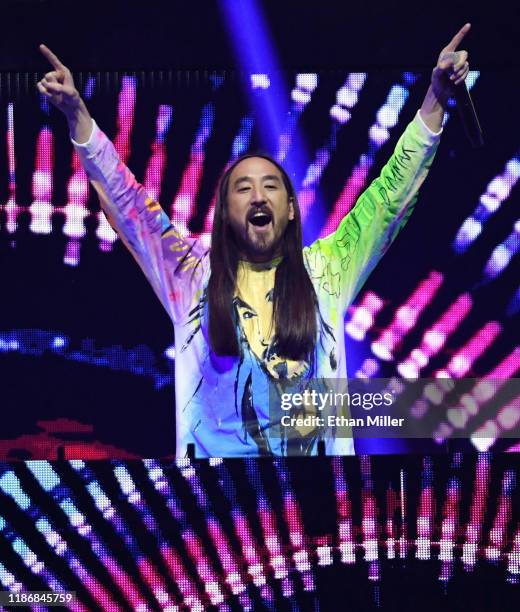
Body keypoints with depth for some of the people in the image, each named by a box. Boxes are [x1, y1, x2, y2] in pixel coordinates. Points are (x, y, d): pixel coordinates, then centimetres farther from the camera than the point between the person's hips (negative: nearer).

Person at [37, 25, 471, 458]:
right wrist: (77, 114, -1)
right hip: (216, 451, 0)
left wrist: (435, 99, 2)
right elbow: (125, 202, 7)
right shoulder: (194, 273, 10)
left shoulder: (324, 271, 10)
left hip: (313, 449, 0)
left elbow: (391, 196, 9)